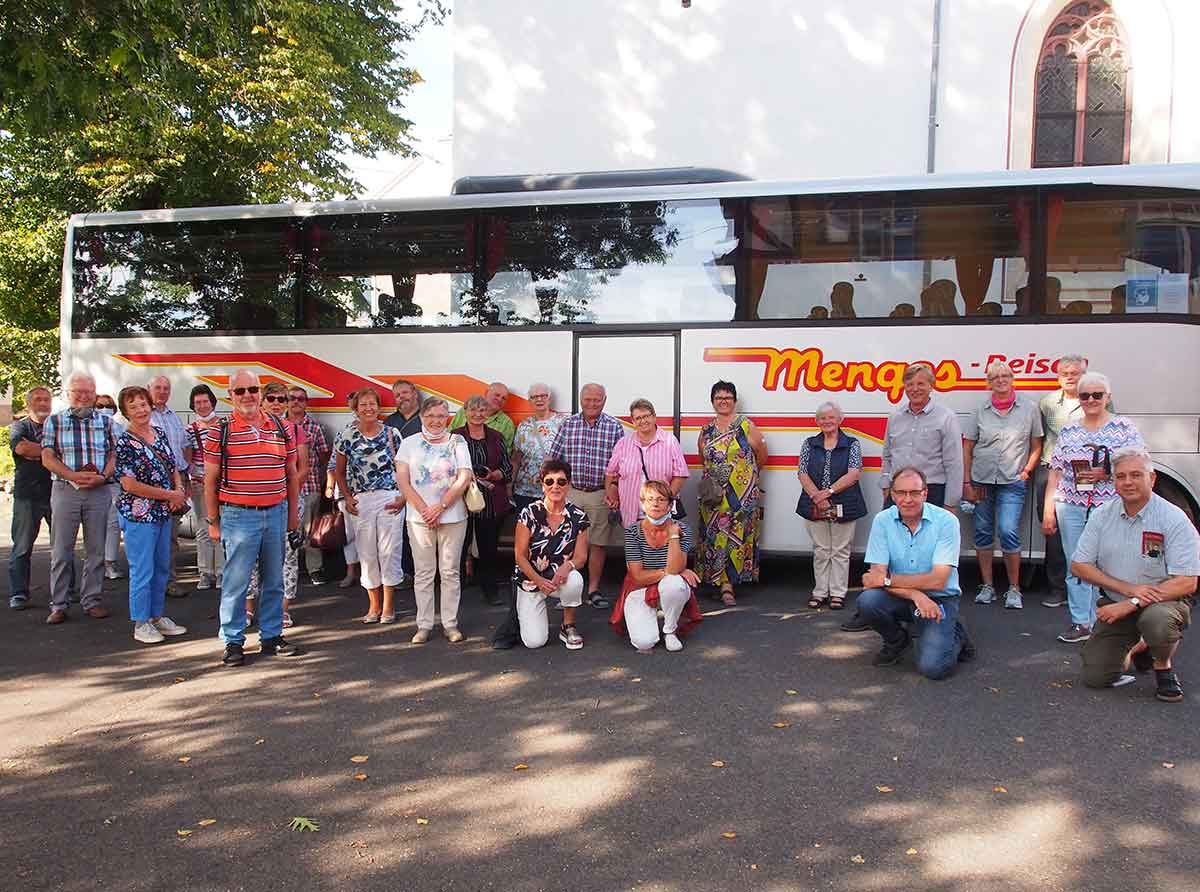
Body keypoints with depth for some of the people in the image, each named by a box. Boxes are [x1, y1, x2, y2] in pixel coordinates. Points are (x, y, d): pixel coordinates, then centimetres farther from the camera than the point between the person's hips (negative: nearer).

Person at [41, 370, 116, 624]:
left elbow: (114, 455, 7)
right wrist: (74, 476, -15)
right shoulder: (54, 422, 6)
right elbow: (47, 458, -1)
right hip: (65, 490, -1)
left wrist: (102, 477, -12)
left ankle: (92, 600, 16)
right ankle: (58, 605, 8)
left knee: (96, 549, 6)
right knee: (61, 551, 1)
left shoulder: (105, 421, 10)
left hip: (99, 492, 1)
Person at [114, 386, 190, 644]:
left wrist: (180, 490, -3)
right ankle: (141, 624, 13)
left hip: (163, 513, 7)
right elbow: (130, 485, -18)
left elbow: (172, 467, 17)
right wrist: (170, 495, -14)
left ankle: (157, 616, 28)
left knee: (162, 568, 15)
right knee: (142, 571, 0)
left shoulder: (160, 433, 8)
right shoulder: (124, 443, -13)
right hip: (139, 515, -7)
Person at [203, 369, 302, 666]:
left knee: (274, 580, 11)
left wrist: (293, 514, 12)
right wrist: (213, 522, -1)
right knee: (235, 582, 0)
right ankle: (233, 642, 12)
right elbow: (210, 480, 0)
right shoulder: (220, 432, -2)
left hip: (276, 513, 4)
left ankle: (272, 636, 23)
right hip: (238, 516, -4)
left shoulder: (281, 428, 8)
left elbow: (291, 475, 14)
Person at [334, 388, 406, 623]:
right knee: (367, 553, 6)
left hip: (390, 499, -1)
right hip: (360, 502, 1)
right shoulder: (346, 436, 3)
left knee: (389, 551, -1)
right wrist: (347, 497, 2)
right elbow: (339, 471, 12)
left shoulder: (392, 434, 0)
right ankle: (374, 606, 20)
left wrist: (403, 497, -5)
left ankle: (388, 606, 11)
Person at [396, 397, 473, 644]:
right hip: (419, 518, 1)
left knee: (450, 572, 4)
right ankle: (424, 625, 13)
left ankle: (450, 624, 12)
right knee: (423, 573, 5)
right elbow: (403, 480, -1)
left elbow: (464, 479, -5)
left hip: (452, 516, -1)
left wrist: (440, 508, -12)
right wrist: (424, 511, -10)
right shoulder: (410, 443, 6)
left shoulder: (457, 442, 4)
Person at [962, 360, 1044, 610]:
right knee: (983, 532, 7)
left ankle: (1014, 589, 1)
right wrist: (967, 483, 0)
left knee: (1009, 532, -12)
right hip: (981, 479, 2)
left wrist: (1026, 472, -4)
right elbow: (966, 449, 5)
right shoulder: (979, 411, 4)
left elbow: (1036, 447, 8)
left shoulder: (1029, 408, 3)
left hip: (1013, 482, -2)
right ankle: (987, 586, 17)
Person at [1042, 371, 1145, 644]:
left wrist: (1105, 474, -15)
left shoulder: (1125, 428, 2)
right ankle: (1081, 624, 12)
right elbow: (1055, 472, 11)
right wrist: (1048, 509, 6)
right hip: (1072, 507, 3)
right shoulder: (1068, 432, 11)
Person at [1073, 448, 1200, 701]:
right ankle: (1138, 648, 27)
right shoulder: (1102, 515, -1)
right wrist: (1129, 588, -15)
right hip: (1117, 604, 4)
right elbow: (1078, 566, -2)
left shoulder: (1173, 519, -13)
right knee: (1095, 677, -6)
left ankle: (1164, 666, -4)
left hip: (1163, 600, -4)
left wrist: (1132, 604, -24)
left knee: (1157, 619, -40)